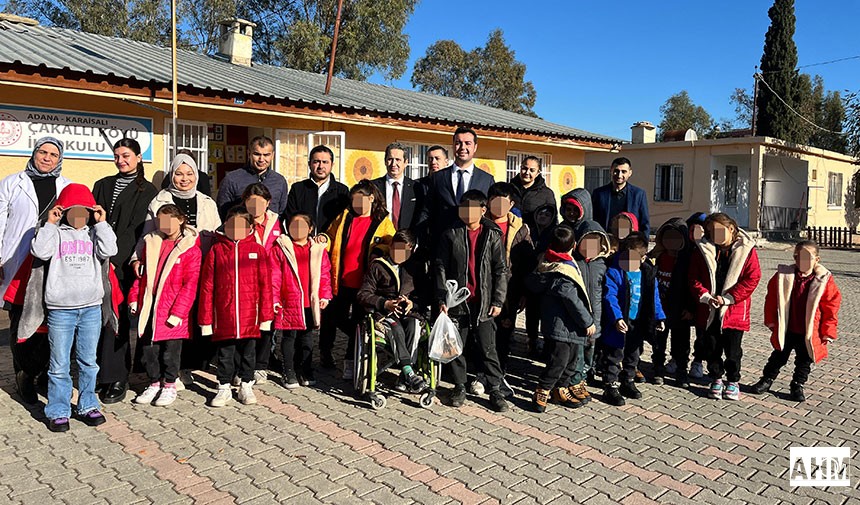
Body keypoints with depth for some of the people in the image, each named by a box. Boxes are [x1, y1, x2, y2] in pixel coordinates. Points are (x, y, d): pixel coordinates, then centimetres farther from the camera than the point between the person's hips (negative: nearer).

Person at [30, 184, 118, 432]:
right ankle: (58, 411, 16)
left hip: (91, 308, 2)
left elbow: (109, 251, -8)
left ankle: (87, 406, 24)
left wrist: (101, 223, -4)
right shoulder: (56, 233, 6)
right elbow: (40, 251, -11)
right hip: (60, 309, -2)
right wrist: (49, 224, -6)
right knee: (59, 365, 5)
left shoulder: (95, 234, 10)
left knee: (88, 362, 12)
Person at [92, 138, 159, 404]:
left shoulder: (147, 190, 4)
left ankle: (117, 379, 1)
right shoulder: (103, 185, 19)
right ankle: (102, 372, 15)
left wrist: (114, 258, -14)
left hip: (123, 264, -4)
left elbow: (137, 229, -4)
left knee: (116, 317, -6)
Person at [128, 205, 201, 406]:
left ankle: (169, 385, 23)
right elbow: (141, 274, 16)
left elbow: (190, 284, -9)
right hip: (148, 307, 5)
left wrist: (178, 311, -14)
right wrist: (134, 297, 6)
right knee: (147, 348, 12)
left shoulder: (190, 248, -6)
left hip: (172, 311, -5)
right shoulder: (150, 243, 10)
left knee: (170, 350, 6)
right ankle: (154, 383, 29)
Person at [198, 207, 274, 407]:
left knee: (248, 351, 12)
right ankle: (224, 388, 25)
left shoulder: (258, 250, 2)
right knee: (224, 352, 10)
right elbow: (207, 285, 2)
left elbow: (265, 284, 1)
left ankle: (246, 386, 27)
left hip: (249, 314, 0)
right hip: (224, 314, 0)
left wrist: (266, 315, -1)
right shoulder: (216, 250, 2)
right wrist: (205, 317, -1)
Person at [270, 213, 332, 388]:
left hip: (311, 303, 3)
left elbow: (325, 275, 10)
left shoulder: (318, 250, 9)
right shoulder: (280, 248, 1)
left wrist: (325, 296, 3)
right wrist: (274, 299, -7)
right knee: (289, 337, 5)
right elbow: (274, 275, -2)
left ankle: (305, 371, 24)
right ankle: (289, 373, 16)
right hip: (289, 302, -2)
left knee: (307, 337, 11)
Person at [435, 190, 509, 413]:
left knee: (488, 349, 2)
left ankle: (495, 390, 14)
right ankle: (460, 387, 24)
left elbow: (501, 270, 3)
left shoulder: (493, 235, 3)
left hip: (483, 303, -1)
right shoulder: (451, 235, 4)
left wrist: (498, 301, -4)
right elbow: (441, 267, 3)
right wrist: (441, 298, -4)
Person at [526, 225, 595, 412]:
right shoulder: (563, 274, -22)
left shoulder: (548, 265, 7)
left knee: (571, 360, 19)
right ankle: (541, 394, 7)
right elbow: (573, 302, -20)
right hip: (562, 328, -10)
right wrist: (588, 322, -8)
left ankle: (561, 390, 30)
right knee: (558, 362, -2)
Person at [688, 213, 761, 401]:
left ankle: (733, 381, 26)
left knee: (733, 350, 6)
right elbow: (694, 278, 2)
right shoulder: (703, 250, 2)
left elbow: (752, 278, -9)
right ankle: (716, 379, 30)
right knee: (711, 348, 11)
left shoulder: (746, 249, -5)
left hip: (734, 311, -2)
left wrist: (727, 298, -15)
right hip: (708, 311, 2)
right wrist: (705, 296, -14)